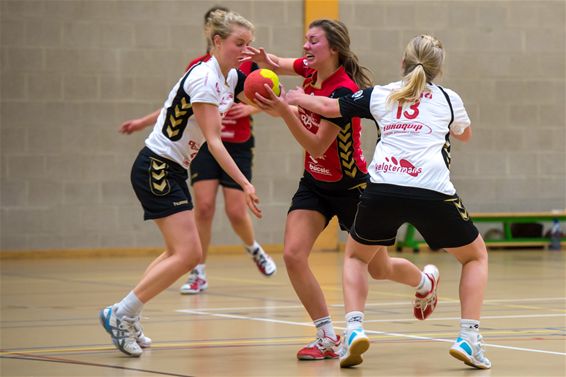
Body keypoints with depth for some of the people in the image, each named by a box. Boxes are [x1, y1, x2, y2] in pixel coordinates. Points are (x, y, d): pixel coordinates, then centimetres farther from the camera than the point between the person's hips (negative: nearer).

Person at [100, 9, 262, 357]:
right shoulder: (204, 78, -20)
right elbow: (213, 141, -24)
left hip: (171, 171, 10)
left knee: (178, 253, 17)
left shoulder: (231, 77, 7)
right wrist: (245, 184, -29)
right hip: (156, 168, -10)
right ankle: (120, 314, -10)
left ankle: (127, 318, 22)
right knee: (189, 253, -16)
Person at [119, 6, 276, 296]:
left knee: (236, 211, -4)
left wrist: (249, 108, -19)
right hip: (204, 144, 1)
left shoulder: (248, 62, -1)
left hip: (237, 146, -1)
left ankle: (254, 249, 29)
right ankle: (198, 273, -1)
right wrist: (143, 122, 9)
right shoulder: (197, 67, 5)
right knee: (204, 206, -10)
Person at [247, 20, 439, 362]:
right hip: (315, 183, 6)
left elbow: (318, 146, -28)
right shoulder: (312, 71, -5)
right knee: (293, 255, -14)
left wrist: (284, 111, -39)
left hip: (350, 186, -6)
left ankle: (425, 281, 45)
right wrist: (264, 59, -10)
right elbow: (277, 64, 15)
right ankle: (328, 338, -5)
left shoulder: (343, 91, -27)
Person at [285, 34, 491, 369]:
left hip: (382, 189, 1)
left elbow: (326, 106, 26)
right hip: (432, 191, -1)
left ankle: (354, 329, 3)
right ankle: (469, 339, 4)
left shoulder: (380, 95, 20)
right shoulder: (448, 99, 20)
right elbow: (465, 135, 40)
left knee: (356, 257, 28)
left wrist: (296, 98, 45)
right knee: (476, 256, 22)